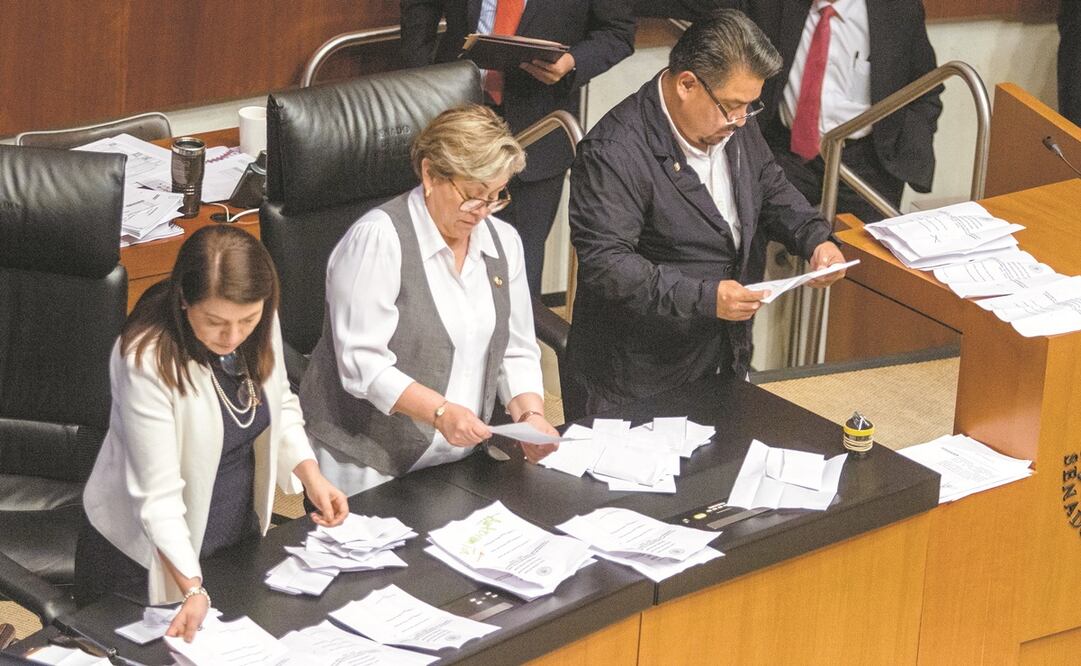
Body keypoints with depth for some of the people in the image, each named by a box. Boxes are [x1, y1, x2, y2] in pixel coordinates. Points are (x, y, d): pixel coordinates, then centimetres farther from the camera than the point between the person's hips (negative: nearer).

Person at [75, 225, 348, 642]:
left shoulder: (261, 327, -14)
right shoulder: (147, 361, -31)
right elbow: (158, 495, -31)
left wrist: (311, 476, -11)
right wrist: (192, 589, -40)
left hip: (241, 531, 6)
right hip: (147, 557, -6)